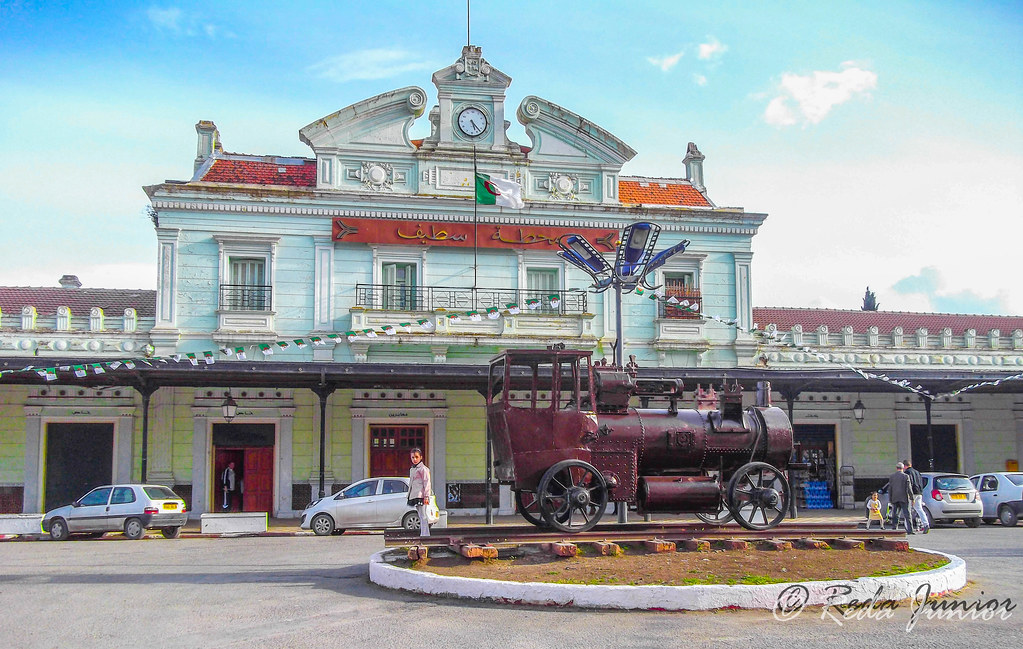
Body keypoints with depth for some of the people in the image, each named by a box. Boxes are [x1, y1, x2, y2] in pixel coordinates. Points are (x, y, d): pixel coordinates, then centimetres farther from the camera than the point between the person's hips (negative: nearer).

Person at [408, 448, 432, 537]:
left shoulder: (423, 469, -5)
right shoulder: (412, 469, 21)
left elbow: (427, 483, -10)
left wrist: (426, 496, -17)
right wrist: (409, 496, 22)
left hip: (421, 495, -9)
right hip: (414, 496, 9)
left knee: (423, 516, -11)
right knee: (421, 517, 11)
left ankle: (425, 535, -13)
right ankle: (422, 534, 15)